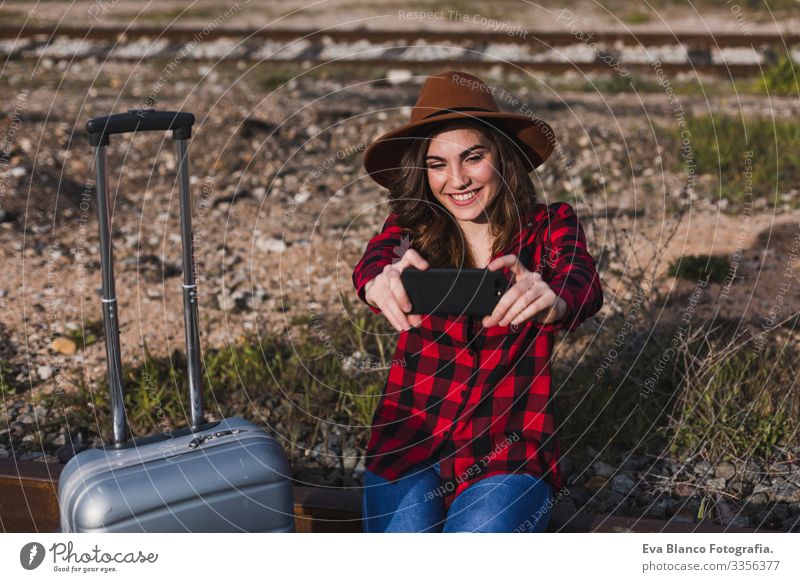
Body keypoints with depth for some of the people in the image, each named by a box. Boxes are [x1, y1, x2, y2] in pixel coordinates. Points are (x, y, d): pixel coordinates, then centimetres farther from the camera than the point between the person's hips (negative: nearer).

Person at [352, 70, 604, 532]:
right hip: (411, 442, 2)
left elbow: (583, 285, -24)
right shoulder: (412, 227, 1)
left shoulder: (551, 226, -2)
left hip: (512, 450, -1)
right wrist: (381, 281, -49)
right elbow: (373, 262, -22)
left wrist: (553, 301, -50)